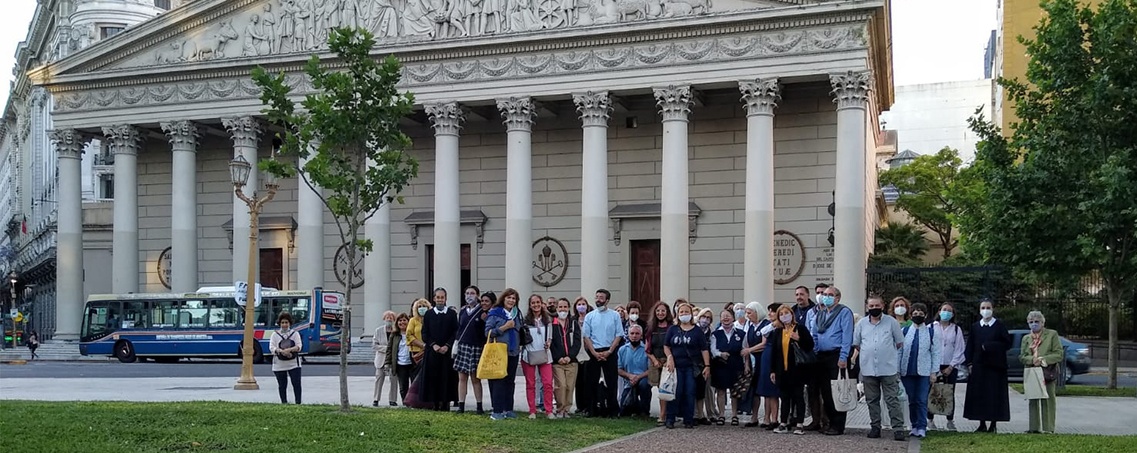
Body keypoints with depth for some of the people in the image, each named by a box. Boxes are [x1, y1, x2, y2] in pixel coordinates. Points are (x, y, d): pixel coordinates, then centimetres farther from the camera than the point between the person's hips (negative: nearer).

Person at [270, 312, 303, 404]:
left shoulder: (295, 333, 7)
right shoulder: (275, 334, 7)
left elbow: (298, 346, -4)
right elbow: (271, 347, -5)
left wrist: (289, 349, -23)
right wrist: (281, 351, -24)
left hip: (293, 364, 0)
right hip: (279, 365, 1)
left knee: (296, 384, -6)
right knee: (282, 385, 6)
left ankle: (298, 403, 0)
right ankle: (284, 403, 16)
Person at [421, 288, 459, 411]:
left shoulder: (452, 314, 6)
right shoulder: (428, 314, 8)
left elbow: (456, 332, 2)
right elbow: (424, 333, 5)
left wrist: (447, 346, -10)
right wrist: (433, 345, -9)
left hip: (447, 351, -1)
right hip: (432, 351, 1)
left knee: (447, 377, -3)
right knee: (433, 377, -2)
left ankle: (446, 402, 1)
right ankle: (436, 403, 2)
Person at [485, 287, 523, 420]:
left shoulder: (517, 314, 15)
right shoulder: (494, 313, -3)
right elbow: (488, 332, -8)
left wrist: (519, 345, 14)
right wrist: (504, 327, -14)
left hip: (513, 353, 6)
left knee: (510, 381, 7)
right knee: (499, 381, -7)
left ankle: (508, 409, 13)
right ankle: (496, 411, -4)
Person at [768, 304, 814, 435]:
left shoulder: (800, 329, -2)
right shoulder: (777, 332, 10)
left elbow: (810, 346, -5)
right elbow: (773, 352, 11)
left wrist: (799, 339, -22)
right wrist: (772, 370, 8)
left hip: (797, 369, -4)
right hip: (782, 370, 4)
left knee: (798, 397, 1)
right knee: (785, 397, 10)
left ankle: (799, 424, 3)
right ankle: (783, 424, 13)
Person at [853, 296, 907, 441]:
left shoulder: (892, 322, 2)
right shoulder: (862, 323, 8)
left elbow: (900, 343, 8)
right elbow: (856, 343, 15)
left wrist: (888, 353, 6)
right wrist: (868, 353, 9)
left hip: (889, 368, -3)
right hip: (868, 368, 3)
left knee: (893, 400, -4)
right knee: (872, 401, 9)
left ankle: (898, 429, -5)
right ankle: (875, 428, 18)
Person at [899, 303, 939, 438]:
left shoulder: (931, 332, 4)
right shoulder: (904, 331, 6)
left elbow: (935, 353, 5)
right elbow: (899, 351, 7)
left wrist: (934, 372, 0)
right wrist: (897, 370, 3)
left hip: (924, 372, -1)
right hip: (907, 371, 2)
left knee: (922, 401, -5)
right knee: (912, 400, 7)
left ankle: (921, 427, -2)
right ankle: (914, 426, 15)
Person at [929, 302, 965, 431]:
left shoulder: (956, 330, 7)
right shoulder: (931, 328, 4)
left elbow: (959, 349, 4)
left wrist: (951, 367, -3)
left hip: (950, 367, 1)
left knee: (950, 395, 4)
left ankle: (950, 420, 12)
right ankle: (930, 419, 7)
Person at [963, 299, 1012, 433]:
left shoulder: (999, 326, 0)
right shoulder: (975, 326, 8)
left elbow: (1007, 344, -5)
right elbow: (970, 346, 7)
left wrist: (988, 346, -13)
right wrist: (969, 363, -2)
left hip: (995, 366, -3)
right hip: (978, 365, 3)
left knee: (995, 395, -2)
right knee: (979, 395, 2)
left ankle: (993, 424, 5)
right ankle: (982, 424, 9)